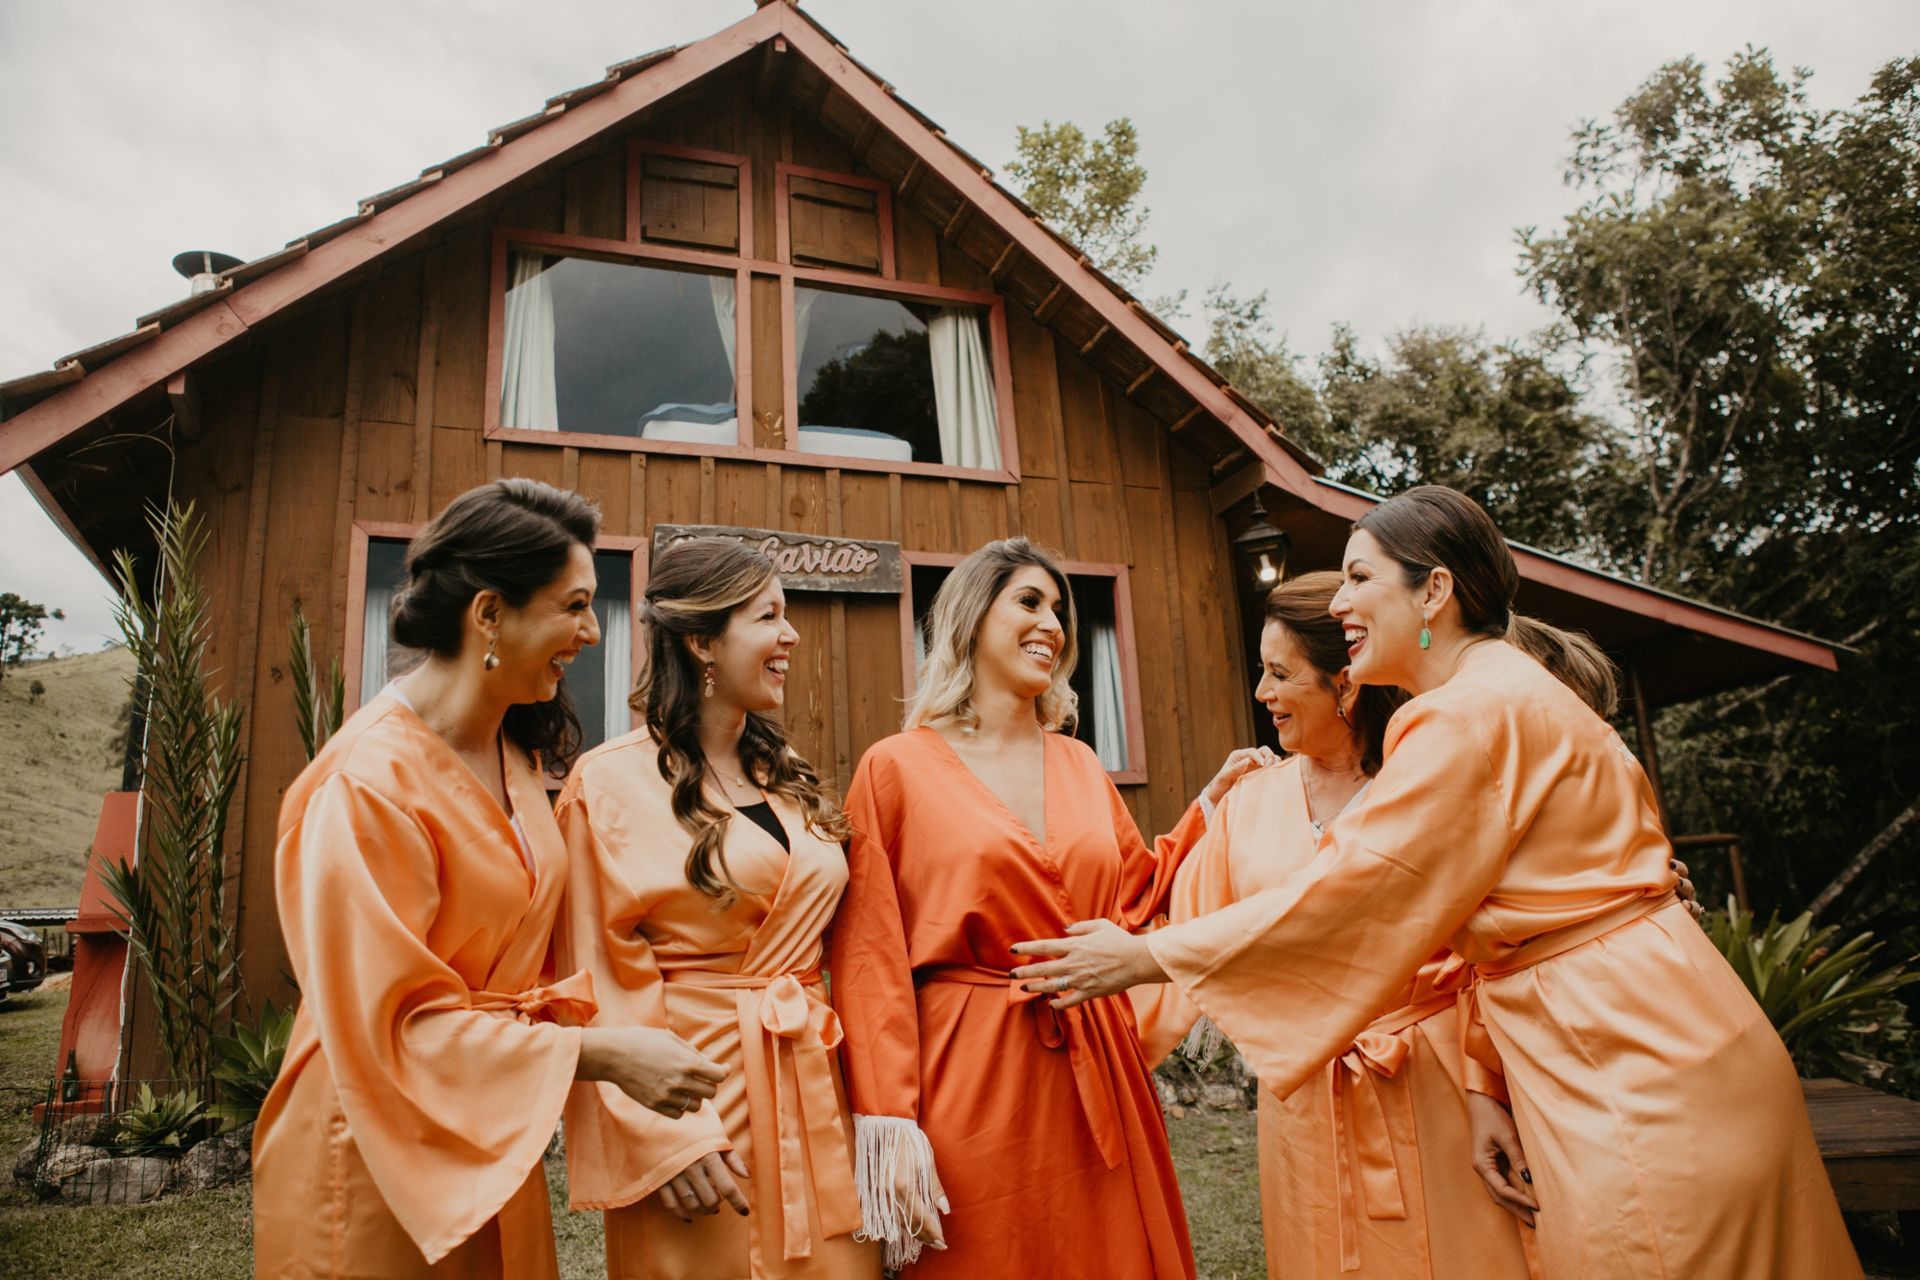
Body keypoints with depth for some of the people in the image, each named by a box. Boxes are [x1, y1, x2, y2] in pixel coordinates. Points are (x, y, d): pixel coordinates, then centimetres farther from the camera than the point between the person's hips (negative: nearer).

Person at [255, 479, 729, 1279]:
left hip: (494, 1143, 7)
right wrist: (599, 1053, -24)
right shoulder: (368, 784, -23)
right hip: (379, 1158, -7)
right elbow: (393, 1022, -21)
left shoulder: (516, 750, 3)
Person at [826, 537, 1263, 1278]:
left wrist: (1212, 802, 11)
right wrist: (887, 1123, -12)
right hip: (971, 1078, -4)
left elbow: (1136, 892, 17)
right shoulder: (898, 767, -4)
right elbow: (869, 959, -8)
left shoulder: (1080, 764, 10)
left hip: (1095, 1074, 5)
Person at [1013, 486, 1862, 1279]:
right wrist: (1484, 1084, 8)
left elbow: (1344, 895, -20)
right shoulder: (1501, 695, 13)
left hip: (1636, 1073, -9)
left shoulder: (1475, 713, -19)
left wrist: (1146, 957, -13)